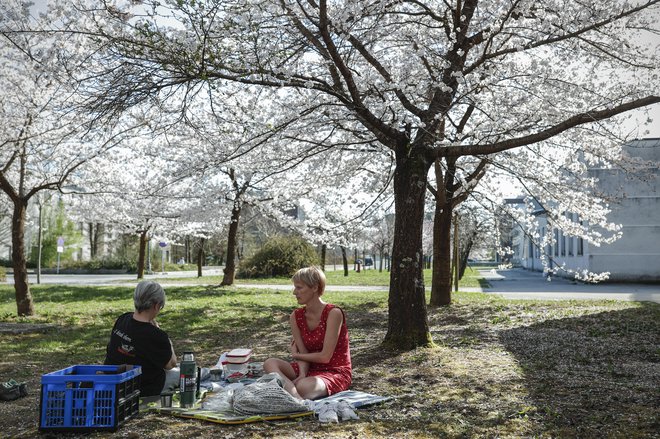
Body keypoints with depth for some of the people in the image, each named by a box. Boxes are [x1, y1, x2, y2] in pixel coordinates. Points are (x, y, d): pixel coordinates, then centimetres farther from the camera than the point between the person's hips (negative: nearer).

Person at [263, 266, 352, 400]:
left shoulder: (333, 313, -17)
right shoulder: (296, 316, 2)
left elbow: (325, 356, -18)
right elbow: (303, 353, -1)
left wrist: (296, 355, -2)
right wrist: (302, 375, -22)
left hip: (336, 372, -7)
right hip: (311, 369, 7)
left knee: (303, 387, -42)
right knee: (270, 364, -22)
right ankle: (297, 398, -40)